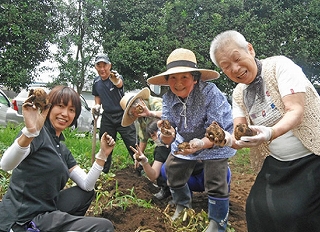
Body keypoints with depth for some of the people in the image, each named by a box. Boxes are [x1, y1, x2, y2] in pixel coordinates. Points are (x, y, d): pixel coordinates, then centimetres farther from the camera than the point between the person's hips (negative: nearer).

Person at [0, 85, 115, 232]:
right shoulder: (39, 134, -12)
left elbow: (86, 185, 8)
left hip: (45, 209, 9)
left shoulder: (62, 150, 13)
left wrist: (102, 155, -3)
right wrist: (30, 132, -46)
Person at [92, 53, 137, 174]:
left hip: (122, 115, -5)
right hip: (107, 117, 5)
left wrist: (116, 81, -66)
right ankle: (104, 171, 29)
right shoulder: (96, 82, 2)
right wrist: (97, 105, -2)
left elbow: (120, 83, -41)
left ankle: (141, 169, 4)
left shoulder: (117, 77, -15)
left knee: (133, 145, -5)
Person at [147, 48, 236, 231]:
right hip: (186, 141, 5)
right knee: (173, 173, 14)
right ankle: (183, 205, 46)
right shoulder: (168, 98, -19)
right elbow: (167, 137, -21)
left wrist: (200, 144, -53)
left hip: (215, 142, -5)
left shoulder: (210, 93, -34)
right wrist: (166, 136, -46)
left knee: (216, 183, -9)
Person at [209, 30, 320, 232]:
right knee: (258, 209, -2)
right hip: (277, 164, 6)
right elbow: (238, 136, -3)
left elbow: (296, 112, -24)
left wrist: (270, 133, -42)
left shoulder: (279, 66, -14)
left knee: (294, 214, -16)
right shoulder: (239, 94, 3)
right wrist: (235, 140, -26)